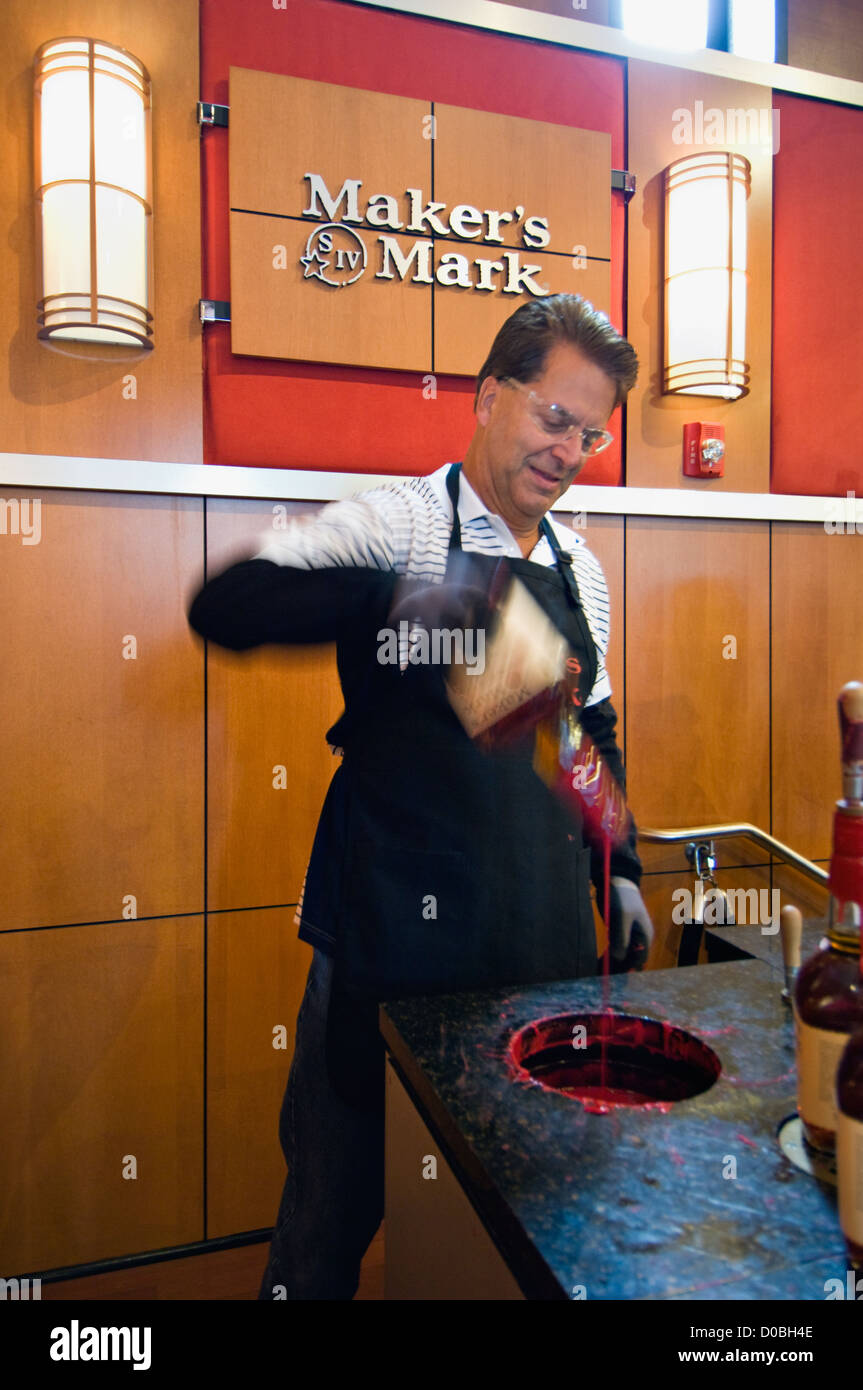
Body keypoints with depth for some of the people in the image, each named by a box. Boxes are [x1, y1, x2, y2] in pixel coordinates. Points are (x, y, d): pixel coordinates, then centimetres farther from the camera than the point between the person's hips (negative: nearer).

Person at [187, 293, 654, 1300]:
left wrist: (618, 867, 14)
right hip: (397, 928, -5)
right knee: (341, 1185, 11)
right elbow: (226, 608, -21)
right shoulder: (398, 521, -7)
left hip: (546, 929, 6)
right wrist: (396, 596, -35)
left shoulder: (578, 566, 11)